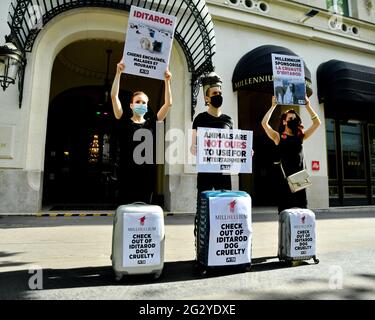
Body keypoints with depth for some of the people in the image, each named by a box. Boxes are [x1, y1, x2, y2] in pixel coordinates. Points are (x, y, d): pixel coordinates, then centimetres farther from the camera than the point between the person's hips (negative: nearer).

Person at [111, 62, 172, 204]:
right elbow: (114, 96, -4)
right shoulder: (125, 122, 4)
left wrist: (167, 81, -2)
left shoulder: (151, 123, 9)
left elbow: (168, 103, 4)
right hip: (127, 173, -2)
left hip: (147, 173, 2)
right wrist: (119, 72, -10)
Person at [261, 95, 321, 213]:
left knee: (302, 209, 2)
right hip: (284, 178, -3)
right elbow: (264, 123, -10)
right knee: (284, 210, -1)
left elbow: (317, 123, 13)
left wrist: (307, 105, 8)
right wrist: (273, 106, -6)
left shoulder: (300, 136, 14)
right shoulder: (278, 137, 3)